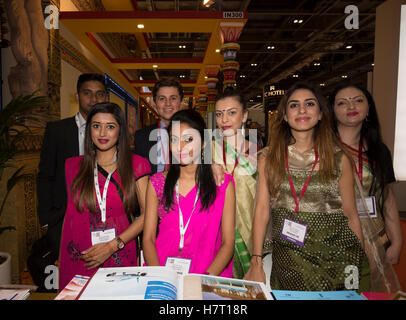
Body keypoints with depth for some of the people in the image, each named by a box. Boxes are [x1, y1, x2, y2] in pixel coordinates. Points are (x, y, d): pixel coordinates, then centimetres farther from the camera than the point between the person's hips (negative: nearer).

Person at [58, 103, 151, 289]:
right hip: (77, 262, 2)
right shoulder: (73, 166, 7)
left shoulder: (136, 165, -1)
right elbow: (70, 212, 12)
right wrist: (61, 258, 7)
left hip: (120, 259, -1)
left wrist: (113, 246, -13)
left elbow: (148, 214, -6)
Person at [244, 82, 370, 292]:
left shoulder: (339, 159, 0)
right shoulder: (268, 157, 0)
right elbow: (262, 209, -3)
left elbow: (351, 217, 4)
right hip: (287, 258, 0)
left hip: (335, 259, 0)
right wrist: (256, 263, -6)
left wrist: (361, 265, 6)